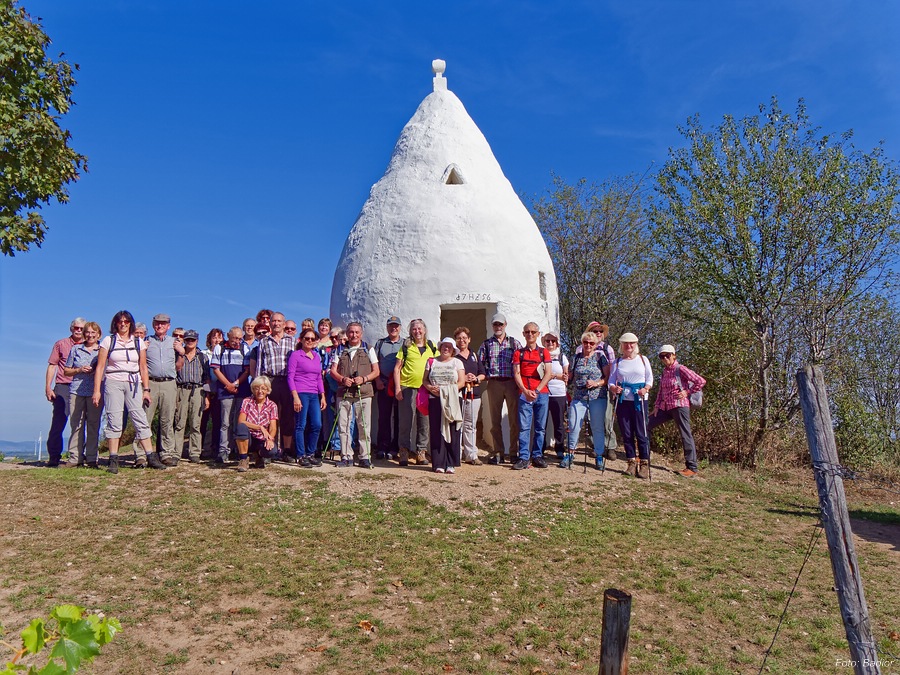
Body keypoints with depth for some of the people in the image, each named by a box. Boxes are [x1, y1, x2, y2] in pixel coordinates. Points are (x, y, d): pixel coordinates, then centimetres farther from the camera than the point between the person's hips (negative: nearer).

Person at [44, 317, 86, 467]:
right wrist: (48, 387, -1)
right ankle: (54, 458, 0)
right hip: (63, 387, -2)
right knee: (58, 423, -5)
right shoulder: (61, 344, 10)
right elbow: (52, 366, 7)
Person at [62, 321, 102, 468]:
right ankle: (75, 458, 4)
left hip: (95, 391, -1)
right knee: (76, 424, 0)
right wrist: (79, 370, -3)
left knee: (93, 424, -2)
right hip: (76, 391, 2)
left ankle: (91, 459, 2)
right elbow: (66, 371, 16)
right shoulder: (76, 349, 14)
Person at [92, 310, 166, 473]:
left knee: (141, 420, -3)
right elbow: (100, 367, 3)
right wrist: (96, 390, -3)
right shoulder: (108, 340, 5)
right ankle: (114, 461, 0)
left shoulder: (139, 342, 11)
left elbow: (143, 368, 12)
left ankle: (151, 457, -1)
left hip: (134, 384, 1)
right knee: (114, 421, -4)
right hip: (113, 383, -1)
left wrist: (146, 390, 6)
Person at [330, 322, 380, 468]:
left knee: (364, 427, -2)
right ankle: (346, 456, 12)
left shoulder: (368, 350, 11)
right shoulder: (340, 350, 15)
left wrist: (363, 379, -11)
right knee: (343, 426, 3)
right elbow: (333, 371, 10)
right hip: (344, 393, 2)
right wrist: (343, 379, -10)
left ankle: (365, 457, 6)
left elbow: (376, 372, 7)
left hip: (363, 392, -2)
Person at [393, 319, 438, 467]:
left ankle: (421, 452, 13)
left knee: (424, 421, 4)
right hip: (407, 388, -2)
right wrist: (397, 388, -5)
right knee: (406, 421, -1)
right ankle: (404, 452, 7)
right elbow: (397, 368, 4)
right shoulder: (406, 346, 5)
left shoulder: (432, 346, 12)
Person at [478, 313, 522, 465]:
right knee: (495, 420, 4)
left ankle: (514, 452, 8)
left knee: (515, 419, -2)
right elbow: (479, 364, 9)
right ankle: (497, 453, 11)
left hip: (512, 383, -1)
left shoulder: (514, 343, 10)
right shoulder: (486, 344, 12)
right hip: (494, 384, 1)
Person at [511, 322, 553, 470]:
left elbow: (548, 374, 1)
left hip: (542, 394, 1)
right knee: (524, 427, -6)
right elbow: (516, 374, 2)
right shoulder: (518, 353, 11)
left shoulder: (544, 352, 11)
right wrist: (526, 391, -12)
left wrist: (537, 390, -10)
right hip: (524, 394, -1)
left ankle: (537, 456, 12)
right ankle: (523, 458, -4)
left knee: (540, 427, 4)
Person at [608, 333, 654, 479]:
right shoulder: (617, 362, 11)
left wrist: (645, 389, -12)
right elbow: (611, 380, 7)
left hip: (639, 400, -2)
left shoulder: (643, 360, 8)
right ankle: (631, 462, 14)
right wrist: (613, 388, -15)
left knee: (641, 432, -4)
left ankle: (645, 464, 3)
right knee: (626, 433, 4)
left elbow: (650, 378, 7)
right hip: (622, 400, 2)